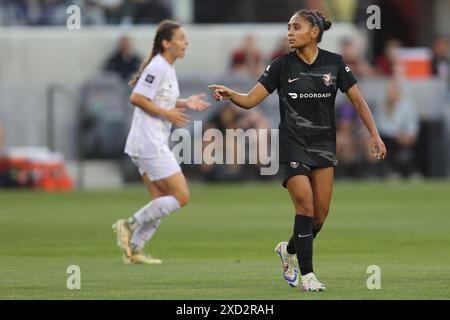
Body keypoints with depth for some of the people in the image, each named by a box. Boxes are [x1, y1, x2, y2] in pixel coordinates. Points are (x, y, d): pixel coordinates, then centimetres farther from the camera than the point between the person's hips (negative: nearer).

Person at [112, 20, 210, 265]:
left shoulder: (167, 68, 16)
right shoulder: (158, 67, -14)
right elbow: (136, 98, -20)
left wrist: (185, 103, 11)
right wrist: (168, 114, -18)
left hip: (153, 143, 10)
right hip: (150, 143, -10)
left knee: (161, 202, 10)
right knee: (181, 196, -9)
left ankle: (133, 250, 9)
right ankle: (129, 225, -6)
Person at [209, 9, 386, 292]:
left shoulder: (334, 63, -1)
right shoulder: (282, 66, -4)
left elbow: (358, 101, 3)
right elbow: (250, 100, -5)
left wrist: (375, 135, -5)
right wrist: (229, 94, -26)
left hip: (324, 146, 2)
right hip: (293, 146, -2)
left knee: (321, 214, 1)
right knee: (305, 204, -16)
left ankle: (288, 250, 30)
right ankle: (307, 275, -10)